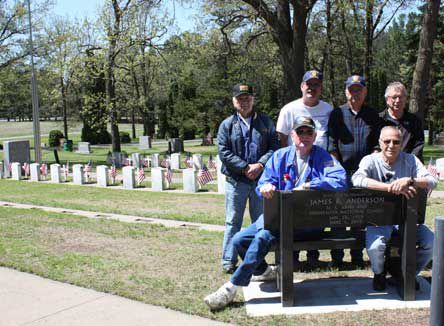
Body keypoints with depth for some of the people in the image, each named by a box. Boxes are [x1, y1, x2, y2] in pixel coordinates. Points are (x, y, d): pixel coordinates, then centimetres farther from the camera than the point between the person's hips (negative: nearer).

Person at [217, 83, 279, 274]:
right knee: (233, 221, 4)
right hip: (236, 180, -2)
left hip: (261, 179, 2)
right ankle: (228, 260, 11)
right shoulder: (227, 125, 4)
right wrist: (245, 167, -13)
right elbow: (224, 152, -5)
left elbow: (274, 147, 2)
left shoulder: (265, 122, 8)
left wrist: (260, 165, -14)